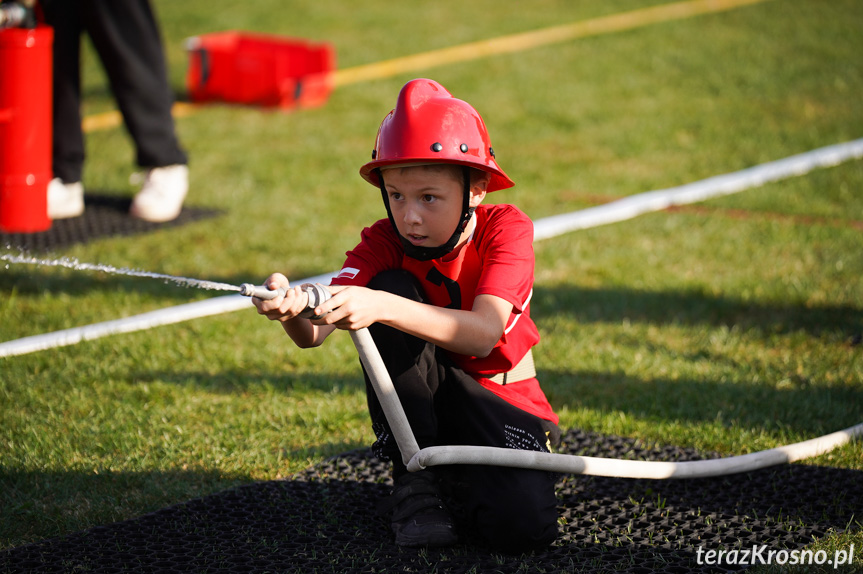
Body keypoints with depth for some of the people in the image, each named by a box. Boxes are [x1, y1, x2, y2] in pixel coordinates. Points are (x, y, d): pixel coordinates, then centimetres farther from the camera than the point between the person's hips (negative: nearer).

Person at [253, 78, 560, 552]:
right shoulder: (384, 244, -12)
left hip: (502, 402, -2)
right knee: (392, 285, -26)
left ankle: (455, 487, 7)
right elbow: (314, 334, -27)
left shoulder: (505, 229, -19)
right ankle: (414, 480, -15)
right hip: (421, 407, 2)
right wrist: (292, 312, -53)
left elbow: (483, 334, -37)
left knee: (524, 525, -31)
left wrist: (382, 308, -51)